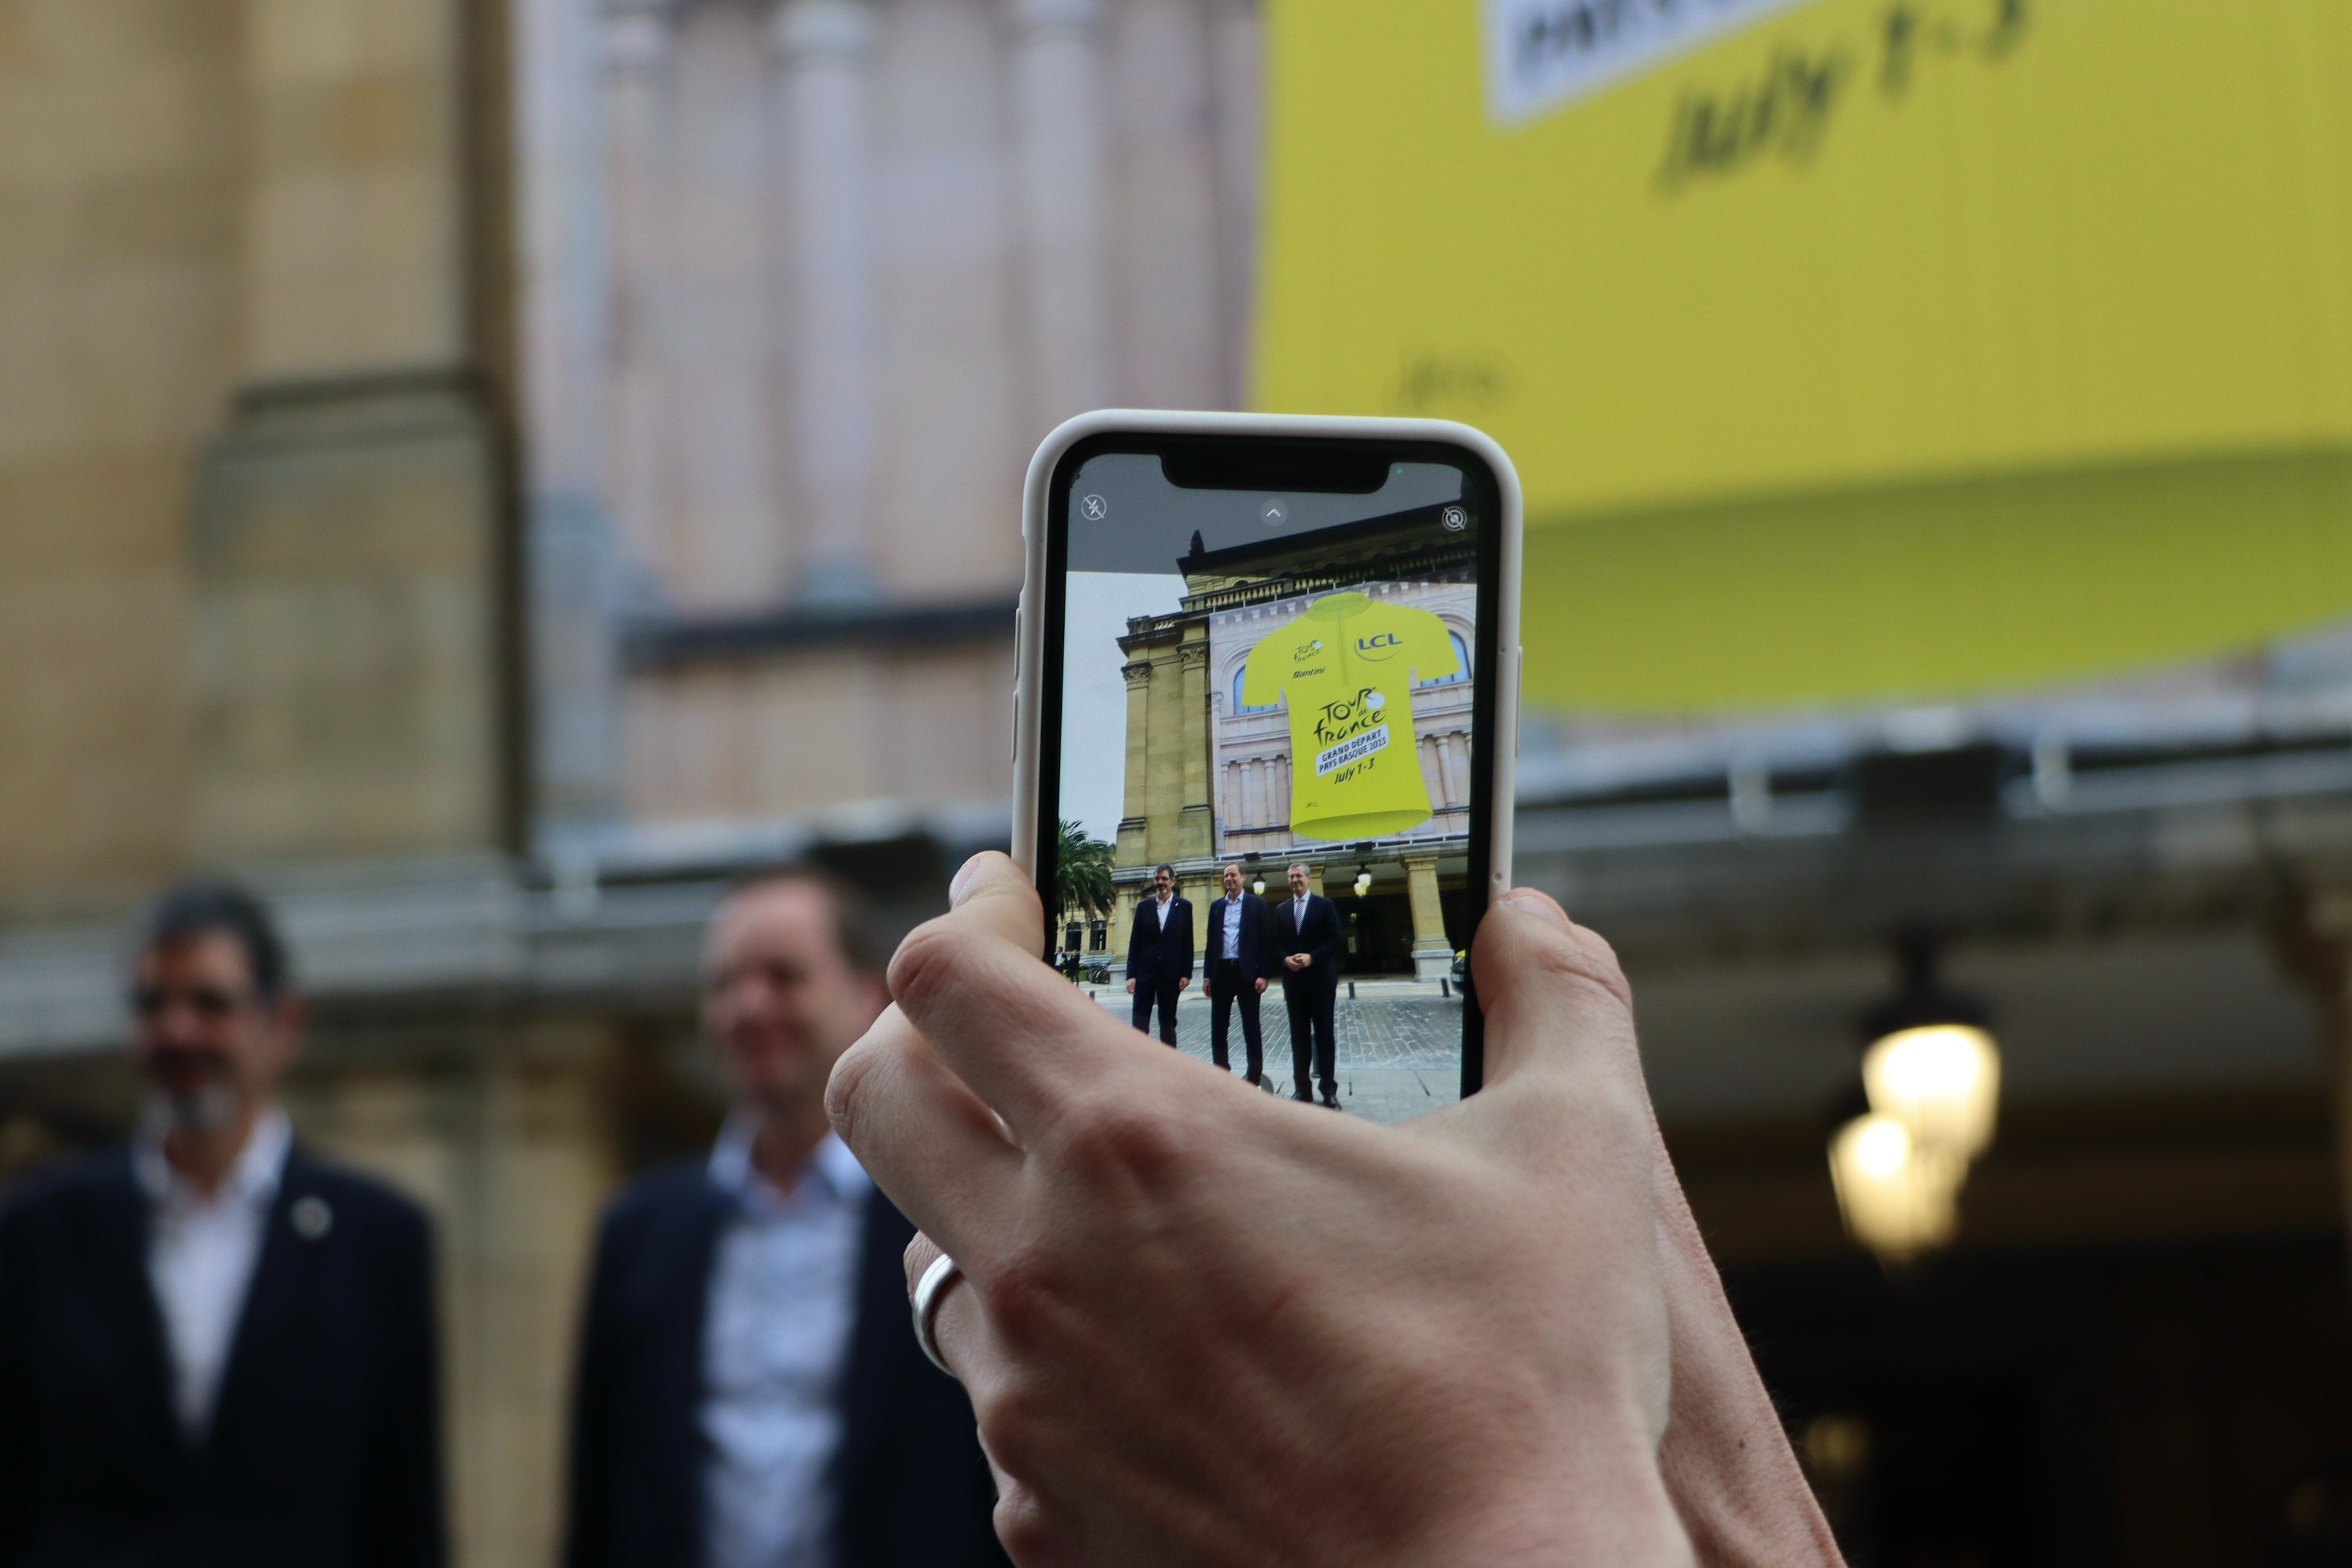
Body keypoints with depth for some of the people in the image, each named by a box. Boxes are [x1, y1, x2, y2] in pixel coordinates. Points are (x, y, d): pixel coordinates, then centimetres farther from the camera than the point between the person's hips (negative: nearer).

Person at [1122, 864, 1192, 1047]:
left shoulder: (1184, 907, 4)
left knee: (1168, 1022, 6)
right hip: (1145, 972, 0)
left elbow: (1188, 943, 3)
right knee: (1140, 1023, -6)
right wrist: (1131, 975, -3)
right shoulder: (1144, 907, 6)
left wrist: (1187, 974, -3)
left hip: (1171, 974, 0)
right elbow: (1134, 943, 4)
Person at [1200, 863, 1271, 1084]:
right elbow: (1211, 942, 13)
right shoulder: (1216, 906, 12)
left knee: (1251, 1025, 0)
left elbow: (1264, 940, -3)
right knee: (1218, 1027, 4)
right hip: (1222, 971, 4)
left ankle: (1254, 1076, 3)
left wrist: (1263, 974, -10)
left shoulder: (1256, 904, 1)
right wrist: (1207, 975, 7)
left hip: (1247, 972, -4)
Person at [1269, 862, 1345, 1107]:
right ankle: (1301, 1088, 6)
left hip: (1320, 979, -3)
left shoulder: (1325, 905, 1)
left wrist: (1312, 957, -16)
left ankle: (1329, 1089, 1)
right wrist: (1285, 959, -10)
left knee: (1325, 1033, -1)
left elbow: (1338, 940, -5)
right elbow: (1276, 944, 12)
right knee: (1299, 1035, 4)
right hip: (1293, 980, 3)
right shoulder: (1281, 909, 12)